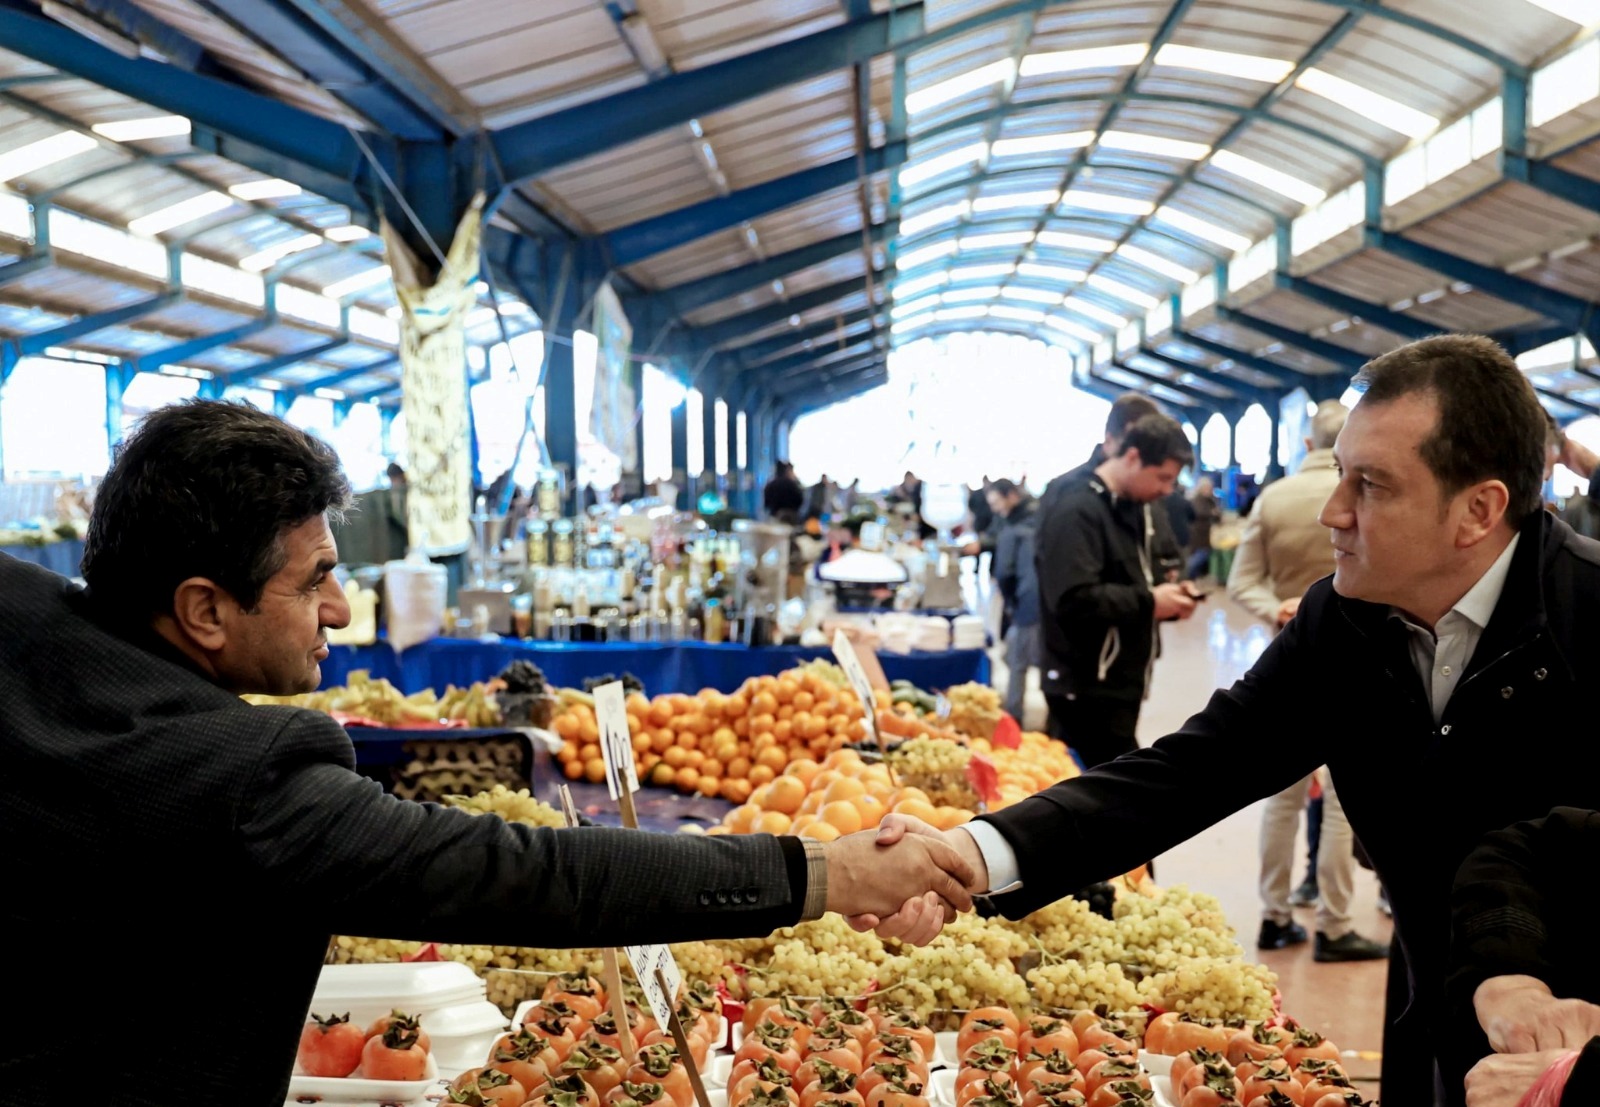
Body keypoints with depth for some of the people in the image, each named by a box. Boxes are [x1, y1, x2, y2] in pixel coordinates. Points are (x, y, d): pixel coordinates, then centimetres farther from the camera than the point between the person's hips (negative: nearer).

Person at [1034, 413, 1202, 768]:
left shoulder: (1136, 509, 16)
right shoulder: (1077, 511, -17)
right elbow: (1073, 600, -28)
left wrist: (1168, 596, 5)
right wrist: (1148, 602, -19)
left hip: (1119, 683, 10)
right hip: (1087, 688, -10)